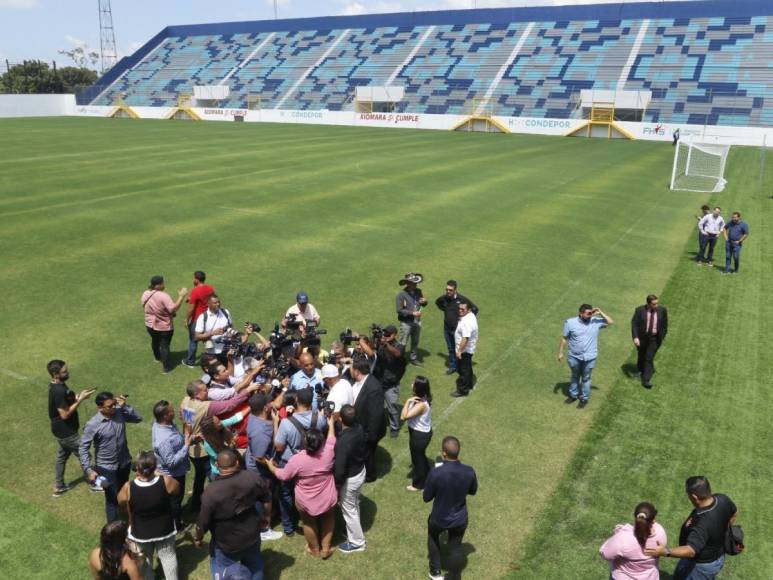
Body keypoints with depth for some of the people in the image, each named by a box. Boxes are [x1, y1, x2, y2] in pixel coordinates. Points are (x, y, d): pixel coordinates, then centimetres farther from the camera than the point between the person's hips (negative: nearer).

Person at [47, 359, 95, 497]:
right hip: (66, 431, -9)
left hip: (62, 430, 9)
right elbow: (65, 414, -27)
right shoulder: (58, 391, -31)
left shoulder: (57, 385, -1)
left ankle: (59, 487, 37)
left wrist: (78, 396, -4)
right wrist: (80, 400, -25)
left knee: (62, 456, 23)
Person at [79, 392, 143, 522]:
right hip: (106, 468, -5)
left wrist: (125, 407, -16)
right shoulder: (93, 425, -22)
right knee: (113, 499, 4)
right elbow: (83, 448, -17)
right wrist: (88, 470, -23)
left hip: (124, 463, 5)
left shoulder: (120, 412, -11)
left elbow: (138, 418, -1)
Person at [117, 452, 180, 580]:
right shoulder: (166, 481, -30)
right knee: (168, 556, 25)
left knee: (145, 559, 28)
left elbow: (121, 502, -6)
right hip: (164, 530, 0)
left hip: (140, 532, 0)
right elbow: (180, 490, -7)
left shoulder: (128, 488, -30)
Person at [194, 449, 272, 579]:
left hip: (226, 543, -3)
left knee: (221, 568, 23)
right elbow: (267, 500, -4)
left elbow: (203, 522, -16)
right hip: (252, 535, 3)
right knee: (254, 564, 27)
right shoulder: (253, 477, -18)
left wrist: (197, 538, 4)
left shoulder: (211, 490, -26)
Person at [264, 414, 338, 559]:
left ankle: (315, 550, 49)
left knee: (309, 522, 28)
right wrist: (331, 424, 18)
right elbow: (331, 439, 0)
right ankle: (326, 549, 40)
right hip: (328, 499, 1)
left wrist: (269, 465, 6)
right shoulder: (327, 452, -24)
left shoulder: (297, 459, -29)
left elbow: (282, 476, -11)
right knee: (328, 516, 32)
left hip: (306, 503, -1)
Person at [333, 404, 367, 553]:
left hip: (349, 479, -7)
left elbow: (340, 469, -28)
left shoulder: (342, 442, -38)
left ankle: (357, 542, 35)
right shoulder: (359, 428, -15)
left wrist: (336, 486, -12)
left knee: (349, 510, 16)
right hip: (361, 471, 7)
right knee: (354, 505, 29)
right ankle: (354, 530, 52)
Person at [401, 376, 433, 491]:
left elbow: (404, 417, -34)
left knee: (417, 458, 15)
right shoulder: (423, 398, -8)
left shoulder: (421, 405, -36)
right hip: (423, 432, 9)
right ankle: (426, 477, 53)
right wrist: (410, 401, -8)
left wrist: (408, 401, -33)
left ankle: (418, 484, 38)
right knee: (420, 456, 30)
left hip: (420, 435, -9)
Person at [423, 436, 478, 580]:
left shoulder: (436, 473, -32)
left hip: (439, 519, -1)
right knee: (455, 548, 23)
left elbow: (426, 498, -15)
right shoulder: (469, 472, -22)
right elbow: (473, 491, -1)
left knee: (433, 537, 31)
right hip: (459, 519, 1)